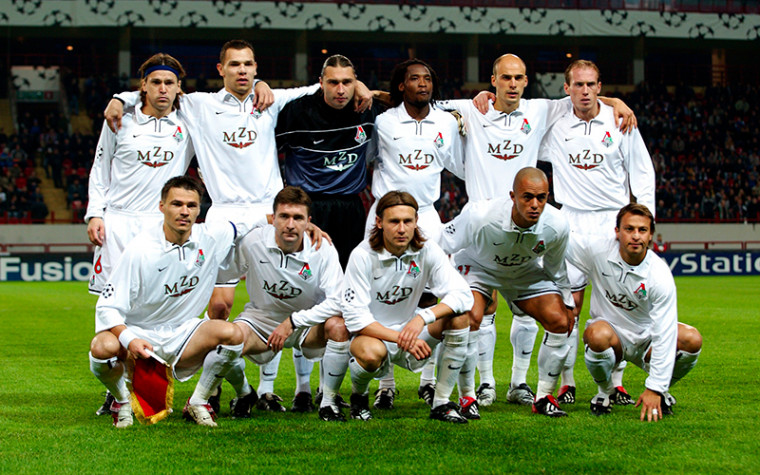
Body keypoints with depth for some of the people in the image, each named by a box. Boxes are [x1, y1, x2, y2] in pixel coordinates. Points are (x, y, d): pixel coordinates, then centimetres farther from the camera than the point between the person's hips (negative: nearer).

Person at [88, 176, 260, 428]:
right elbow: (107, 306, -17)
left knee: (231, 333, -25)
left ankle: (197, 402, -2)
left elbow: (251, 222, 14)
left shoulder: (213, 237, -5)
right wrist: (129, 340, -36)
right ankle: (122, 401, -1)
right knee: (103, 348, -35)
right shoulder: (140, 249, -18)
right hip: (138, 333, -3)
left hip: (181, 335, 3)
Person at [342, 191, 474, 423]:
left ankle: (442, 402, -12)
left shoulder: (427, 251, -10)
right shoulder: (363, 256, -19)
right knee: (372, 353, -39)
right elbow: (355, 317, -22)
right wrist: (401, 339, -32)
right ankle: (358, 395, -2)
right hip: (371, 334, -4)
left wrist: (423, 317, -35)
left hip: (410, 328, 4)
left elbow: (463, 295, -19)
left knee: (458, 316, -21)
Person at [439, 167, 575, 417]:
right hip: (477, 266, -3)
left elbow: (556, 267, -3)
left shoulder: (557, 225, -26)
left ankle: (544, 397, 4)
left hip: (526, 273, 3)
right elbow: (442, 246, -21)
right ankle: (467, 397, -10)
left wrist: (567, 303, 6)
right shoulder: (480, 216, -38)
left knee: (559, 322, -13)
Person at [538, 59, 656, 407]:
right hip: (572, 220, 0)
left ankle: (615, 382, 4)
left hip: (614, 218, 0)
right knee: (569, 303, -3)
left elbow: (642, 173, 6)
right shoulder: (555, 126, 1)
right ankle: (566, 382, 5)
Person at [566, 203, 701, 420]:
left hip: (646, 340, 1)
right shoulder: (597, 250, -18)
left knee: (692, 339, -27)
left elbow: (664, 335, -24)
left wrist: (654, 389, -28)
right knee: (598, 335, -37)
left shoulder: (660, 275, -23)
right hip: (611, 334, -1)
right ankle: (605, 391, -5)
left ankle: (662, 391, 5)